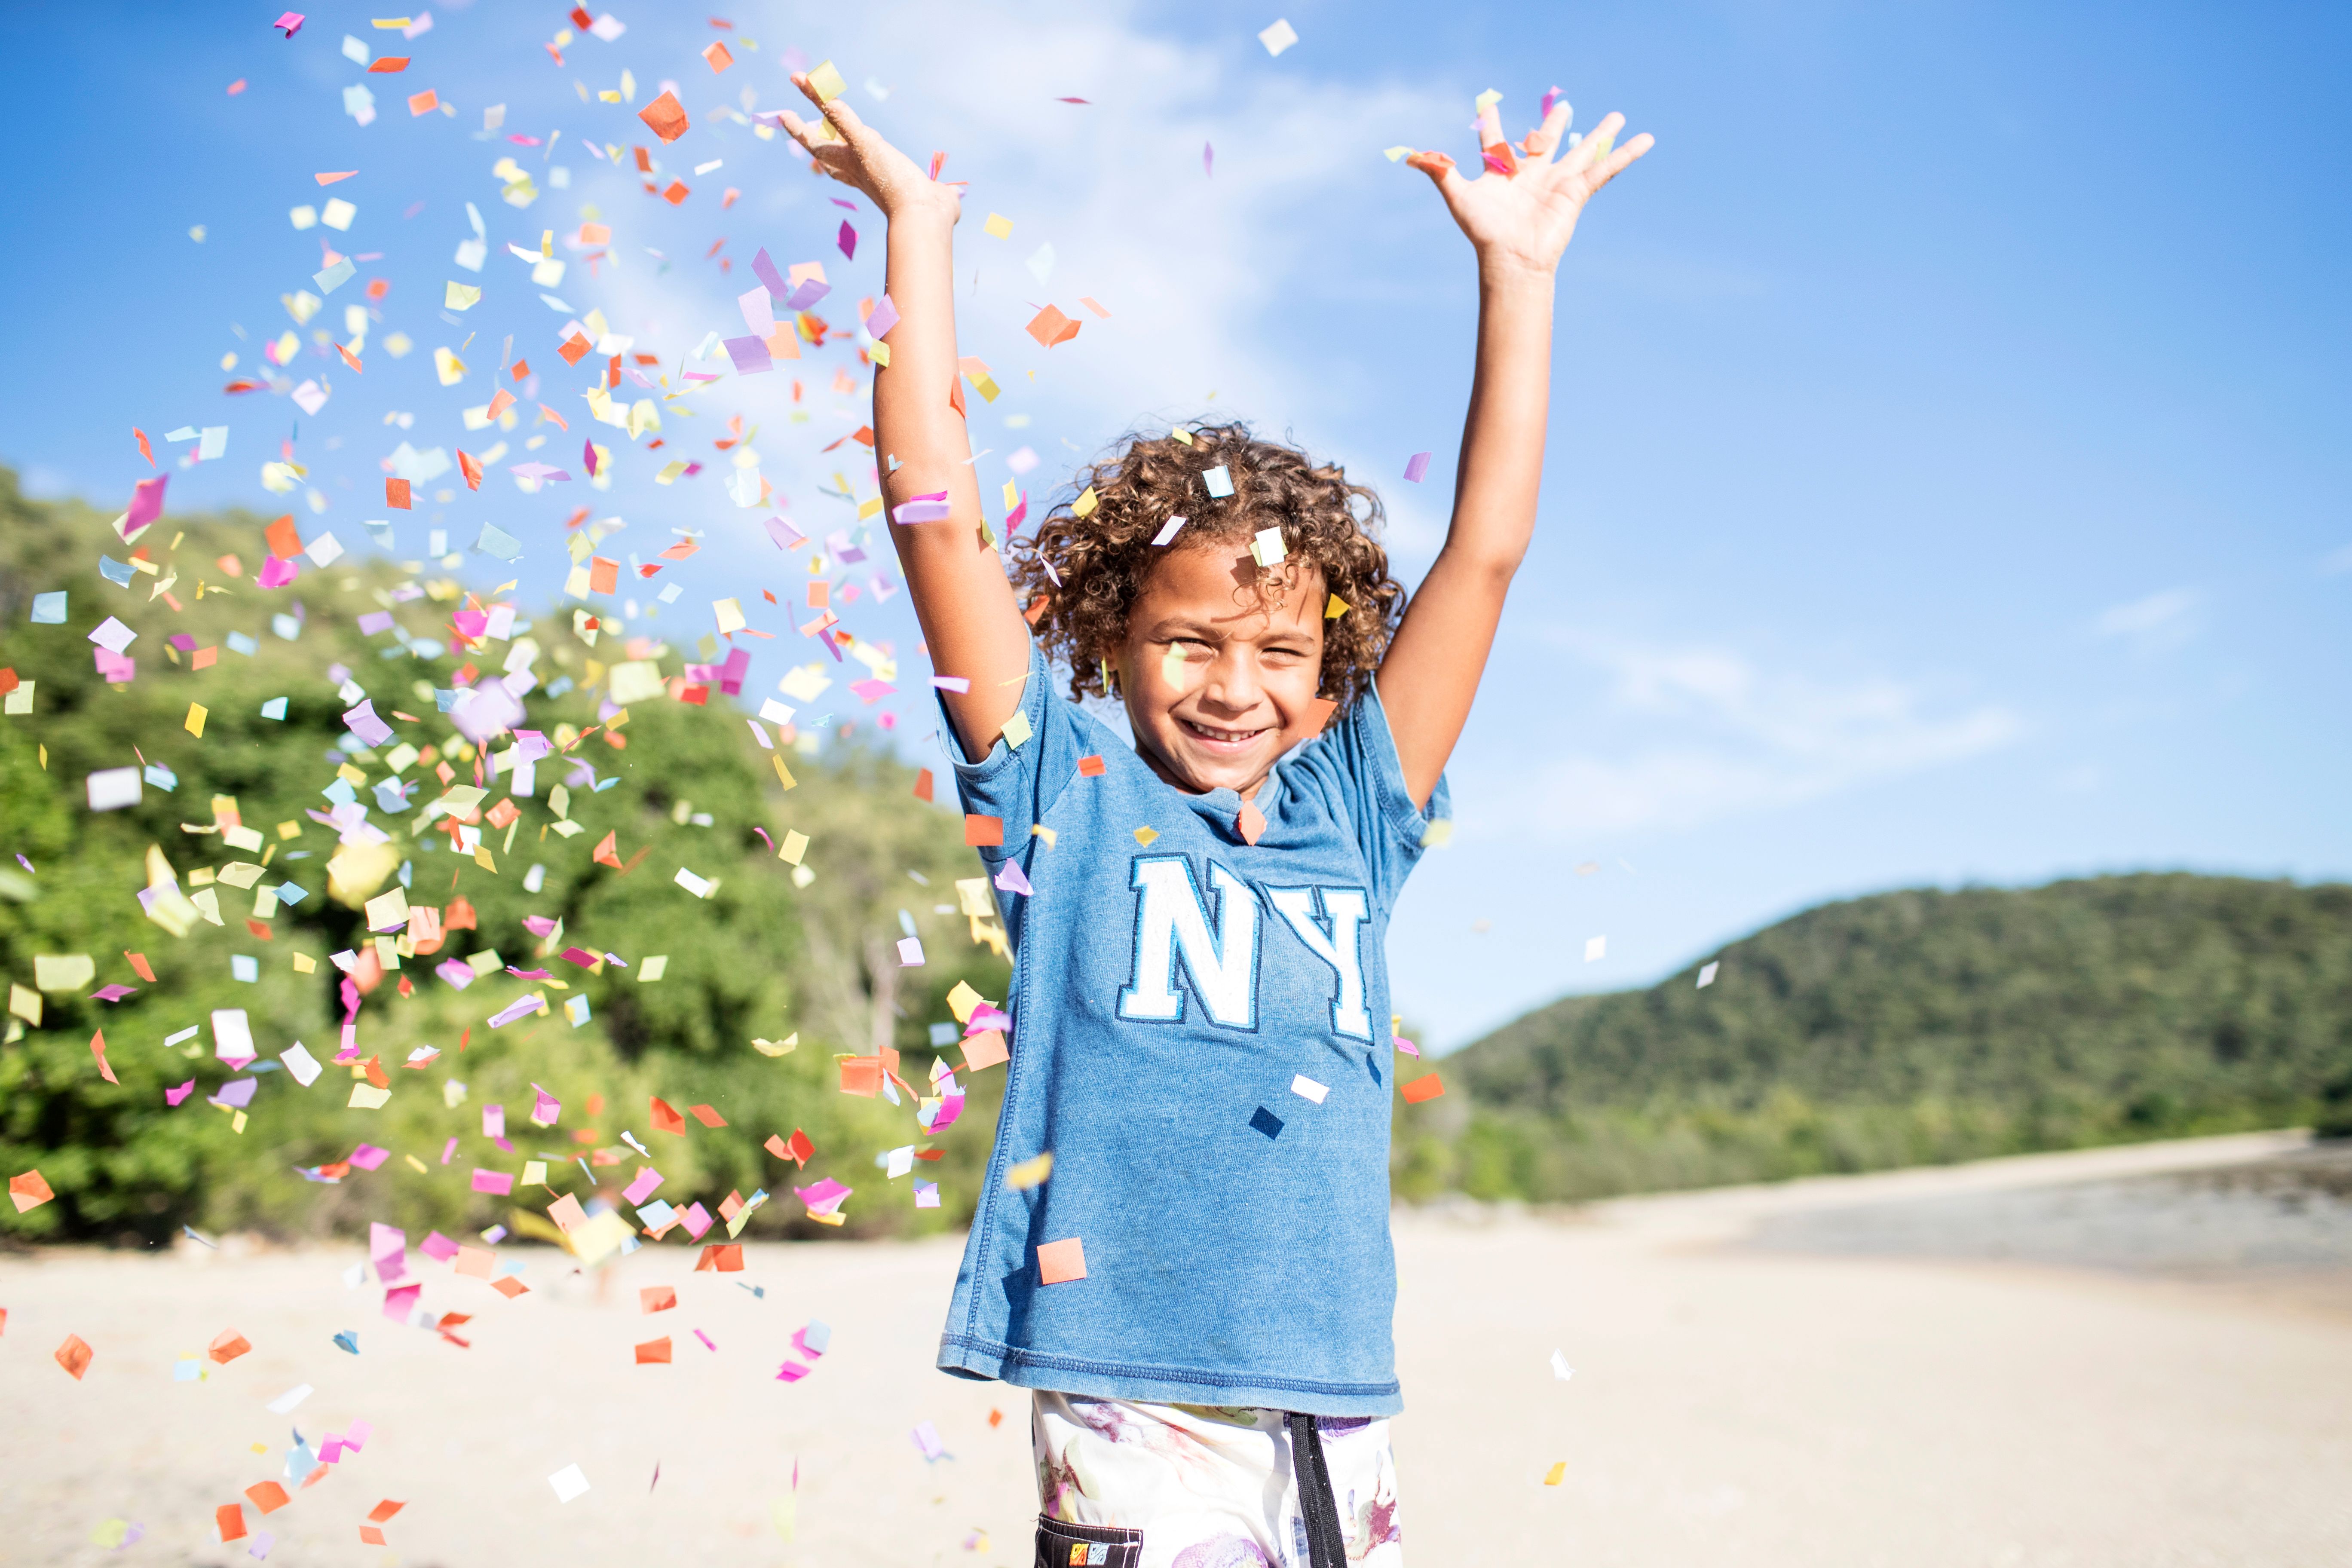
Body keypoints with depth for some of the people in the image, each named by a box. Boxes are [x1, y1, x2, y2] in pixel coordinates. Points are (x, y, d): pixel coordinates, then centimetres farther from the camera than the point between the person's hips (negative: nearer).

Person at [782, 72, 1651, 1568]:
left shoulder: (1353, 817, 9)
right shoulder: (1069, 802, 2)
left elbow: (1487, 550, 9)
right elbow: (936, 514, -3)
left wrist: (1518, 271, 9)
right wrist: (922, 230, -2)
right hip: (1133, 1417, -3)